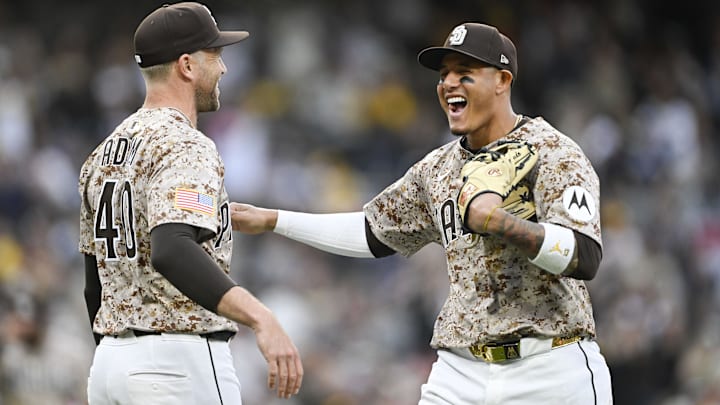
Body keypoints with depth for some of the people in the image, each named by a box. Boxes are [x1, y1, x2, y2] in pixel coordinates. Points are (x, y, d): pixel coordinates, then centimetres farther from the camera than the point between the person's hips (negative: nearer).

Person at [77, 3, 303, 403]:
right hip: (181, 361, -9)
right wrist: (262, 319, -42)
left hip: (108, 363, 9)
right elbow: (172, 252, -32)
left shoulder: (104, 156, 15)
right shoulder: (186, 148, -13)